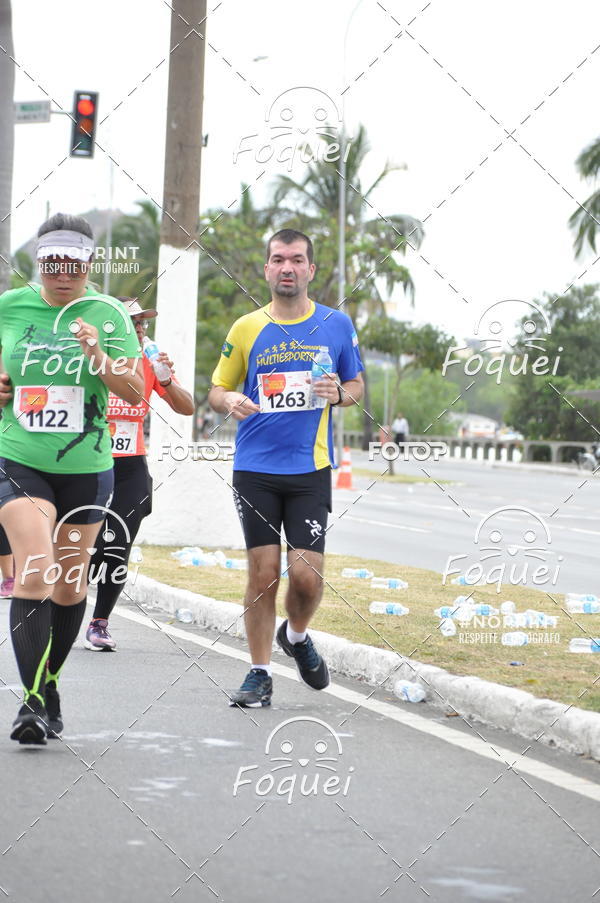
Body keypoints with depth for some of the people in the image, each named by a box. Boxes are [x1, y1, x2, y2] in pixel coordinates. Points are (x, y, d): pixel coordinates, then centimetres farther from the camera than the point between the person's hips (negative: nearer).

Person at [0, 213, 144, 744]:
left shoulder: (107, 314, -2)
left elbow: (135, 392, -7)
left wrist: (98, 355, -23)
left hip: (86, 468, 1)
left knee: (70, 586, 10)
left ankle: (50, 682, 31)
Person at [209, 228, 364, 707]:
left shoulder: (337, 324, 4)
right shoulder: (246, 328, 4)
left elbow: (357, 384, 14)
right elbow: (217, 389, 11)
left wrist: (339, 393, -9)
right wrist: (230, 402, -13)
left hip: (310, 469, 0)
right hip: (255, 469, 0)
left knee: (307, 574, -7)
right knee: (263, 573, -1)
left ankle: (297, 636, 26)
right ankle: (260, 674, 11)